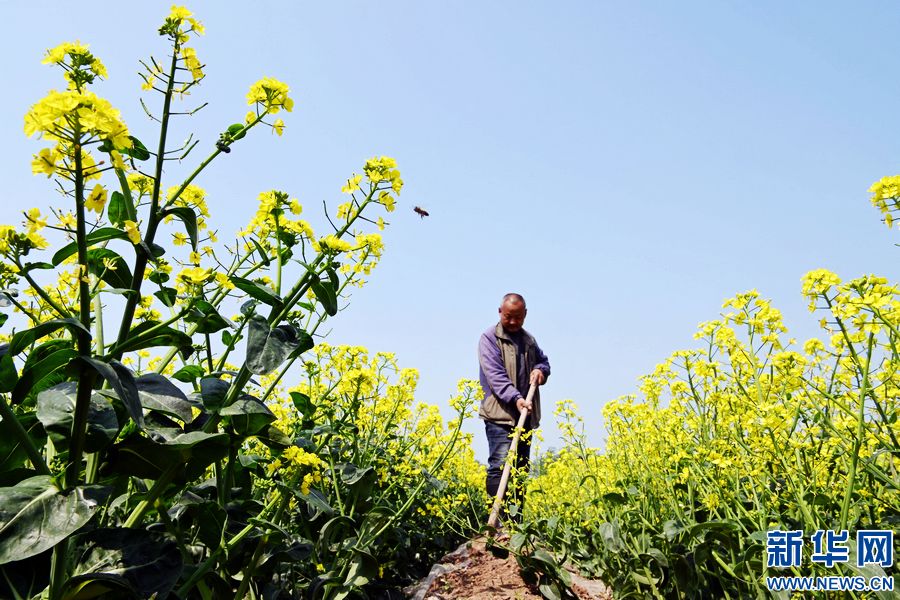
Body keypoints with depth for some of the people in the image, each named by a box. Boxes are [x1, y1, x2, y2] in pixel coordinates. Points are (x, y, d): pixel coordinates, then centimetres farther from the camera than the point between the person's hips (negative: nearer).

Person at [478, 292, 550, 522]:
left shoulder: (529, 340, 17)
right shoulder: (490, 338, -5)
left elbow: (543, 360, 31)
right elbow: (495, 375, -15)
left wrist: (540, 370, 5)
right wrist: (515, 398, -29)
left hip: (525, 415, 7)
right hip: (500, 415, -7)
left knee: (521, 469, 10)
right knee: (500, 467, -14)